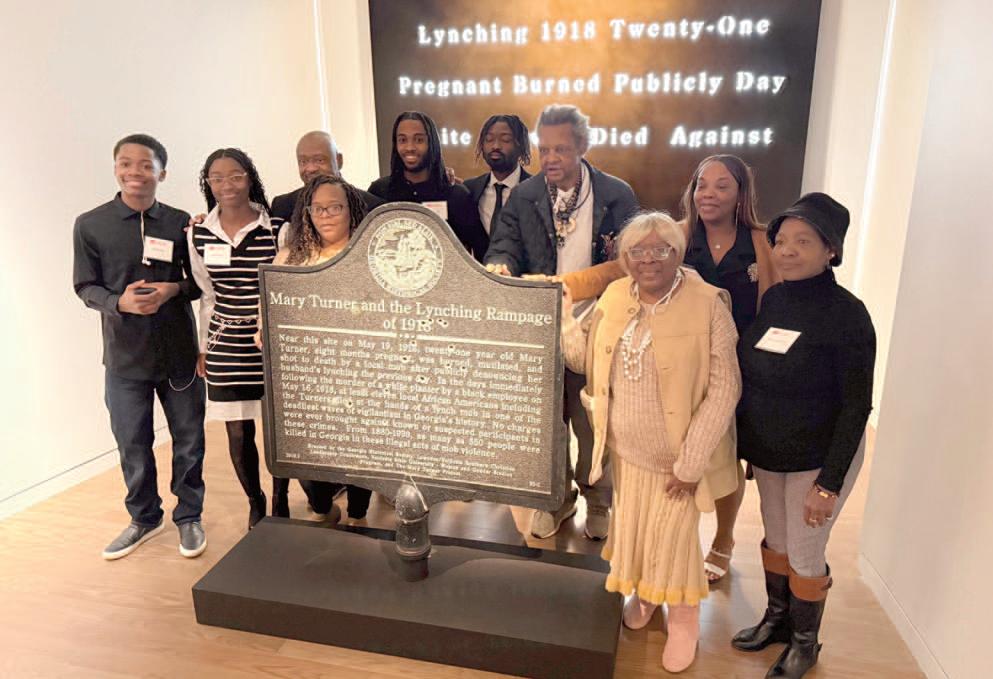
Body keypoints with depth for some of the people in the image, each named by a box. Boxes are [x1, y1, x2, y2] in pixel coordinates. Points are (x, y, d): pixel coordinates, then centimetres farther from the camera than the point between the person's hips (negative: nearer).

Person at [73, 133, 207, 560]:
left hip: (179, 352, 0)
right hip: (125, 356, 0)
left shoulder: (181, 222, -1)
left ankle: (189, 517, 30)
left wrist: (173, 289, -16)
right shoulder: (90, 225, -3)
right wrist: (120, 302, -19)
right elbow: (86, 287, 0)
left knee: (189, 440, 10)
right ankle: (144, 518, 35)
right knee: (132, 445, 12)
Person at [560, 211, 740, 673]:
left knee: (673, 535, 10)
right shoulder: (614, 297, -1)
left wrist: (691, 463, -17)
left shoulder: (707, 304, -17)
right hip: (626, 447, 4)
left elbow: (723, 389, -17)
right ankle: (644, 593, 49)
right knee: (631, 527, 20)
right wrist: (561, 314, -11)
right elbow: (587, 358, 1)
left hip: (677, 454, -4)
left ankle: (682, 620, 38)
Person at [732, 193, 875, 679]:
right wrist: (742, 445, 7)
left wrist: (829, 483, -18)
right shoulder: (772, 300, -4)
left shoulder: (846, 314, -19)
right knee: (775, 540, 20)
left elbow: (856, 406, -17)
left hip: (819, 457, -5)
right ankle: (777, 619, 44)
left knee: (805, 555, 9)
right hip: (766, 452, 5)